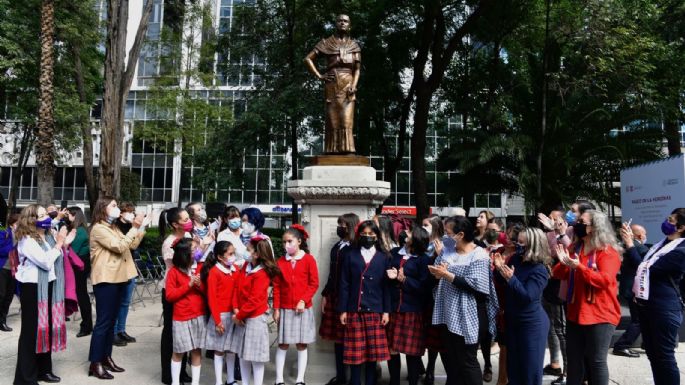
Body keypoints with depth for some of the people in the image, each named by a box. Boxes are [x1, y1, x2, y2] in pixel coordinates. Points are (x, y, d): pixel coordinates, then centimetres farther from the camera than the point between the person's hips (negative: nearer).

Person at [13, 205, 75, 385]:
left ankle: (44, 369, 25)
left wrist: (64, 244, 3)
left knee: (47, 327, 13)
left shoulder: (49, 236, 10)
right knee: (32, 330, -2)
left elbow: (57, 260, 16)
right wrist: (59, 243, -15)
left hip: (49, 286, 8)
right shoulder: (26, 240, -14)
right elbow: (46, 262, -22)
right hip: (32, 287, -8)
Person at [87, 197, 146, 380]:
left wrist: (140, 227, 4)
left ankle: (106, 358, 23)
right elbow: (119, 247, -20)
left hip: (117, 278, 9)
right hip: (106, 279, -9)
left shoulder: (113, 228, 17)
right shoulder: (98, 229, -11)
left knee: (111, 321, 14)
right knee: (103, 322, -5)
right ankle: (95, 364, 2)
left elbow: (132, 245, 14)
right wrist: (134, 227, -18)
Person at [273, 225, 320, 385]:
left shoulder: (309, 259, -5)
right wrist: (276, 308, 0)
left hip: (303, 309, -1)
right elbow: (276, 287, 4)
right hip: (285, 309, 2)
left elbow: (314, 284, -5)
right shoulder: (280, 261, 2)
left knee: (302, 345, 6)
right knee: (282, 344, 6)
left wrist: (303, 301, -15)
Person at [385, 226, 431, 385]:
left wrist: (404, 279, -10)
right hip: (393, 307, 4)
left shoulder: (424, 259, -5)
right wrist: (392, 276, -4)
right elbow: (387, 275, 17)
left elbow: (424, 287, -11)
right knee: (391, 348, 8)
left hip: (412, 310, -4)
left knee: (412, 350, 4)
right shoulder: (396, 254, 8)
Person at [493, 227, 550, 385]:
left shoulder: (539, 269, -19)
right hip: (513, 320, 7)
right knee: (513, 366, 17)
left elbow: (527, 296, -26)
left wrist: (511, 278, -34)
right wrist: (500, 269, -9)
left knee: (530, 369, 6)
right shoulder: (516, 259, 0)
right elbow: (504, 286, 8)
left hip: (532, 324, -7)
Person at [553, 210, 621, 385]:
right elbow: (558, 275, 8)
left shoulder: (608, 251, -10)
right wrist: (563, 263, -13)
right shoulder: (574, 248, 9)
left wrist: (578, 267, -28)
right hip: (575, 313, 6)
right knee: (574, 359, 14)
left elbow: (605, 280, -22)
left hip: (600, 316, -6)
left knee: (596, 360, 1)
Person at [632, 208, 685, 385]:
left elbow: (648, 269, -22)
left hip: (665, 309, -9)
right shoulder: (663, 244, 11)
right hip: (647, 305, 9)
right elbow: (645, 265, 23)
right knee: (652, 353, 16)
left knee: (664, 356, 1)